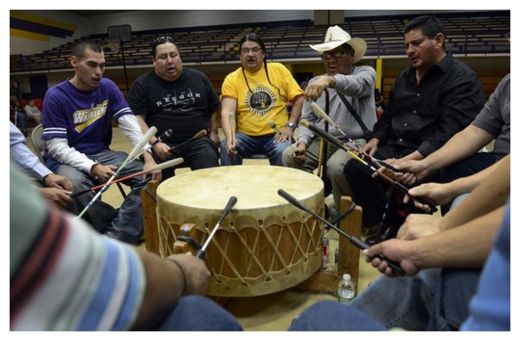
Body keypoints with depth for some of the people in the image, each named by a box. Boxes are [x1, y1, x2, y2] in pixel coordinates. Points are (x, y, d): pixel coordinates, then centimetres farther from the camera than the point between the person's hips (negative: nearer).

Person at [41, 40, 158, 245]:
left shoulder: (108, 87, -1)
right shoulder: (55, 96, -13)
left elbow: (130, 124, -9)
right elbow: (57, 146, -17)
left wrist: (148, 157, -25)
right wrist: (93, 167, -32)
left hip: (101, 153, 4)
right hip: (66, 159, -4)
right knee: (75, 184, -38)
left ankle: (115, 239, -24)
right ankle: (125, 230, -15)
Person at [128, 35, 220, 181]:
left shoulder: (198, 78, 12)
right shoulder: (142, 84, 3)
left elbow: (213, 108, 21)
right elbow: (137, 118, -4)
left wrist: (213, 133, 9)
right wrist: (154, 143, -17)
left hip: (198, 141, 2)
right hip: (163, 144, -1)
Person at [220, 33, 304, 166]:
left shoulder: (279, 69, 5)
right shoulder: (232, 79, 1)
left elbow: (299, 99, 5)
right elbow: (228, 112, -11)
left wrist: (290, 126, -7)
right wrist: (230, 136, -30)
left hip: (276, 134, 0)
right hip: (246, 136, 0)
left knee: (284, 152, -30)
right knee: (227, 149, -27)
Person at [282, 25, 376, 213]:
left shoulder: (365, 72, 0)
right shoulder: (315, 82, 13)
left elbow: (358, 85, -27)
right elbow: (307, 118, 10)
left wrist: (330, 80, -47)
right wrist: (303, 141, -10)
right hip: (322, 141, 5)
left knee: (336, 166, -32)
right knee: (290, 155, -16)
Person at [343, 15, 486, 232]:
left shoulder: (462, 79, -6)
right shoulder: (405, 77, 18)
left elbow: (449, 133, -19)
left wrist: (410, 160, -28)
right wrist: (376, 139, 5)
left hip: (431, 158, -7)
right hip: (395, 148, 7)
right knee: (354, 168, -15)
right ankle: (381, 223, -4)